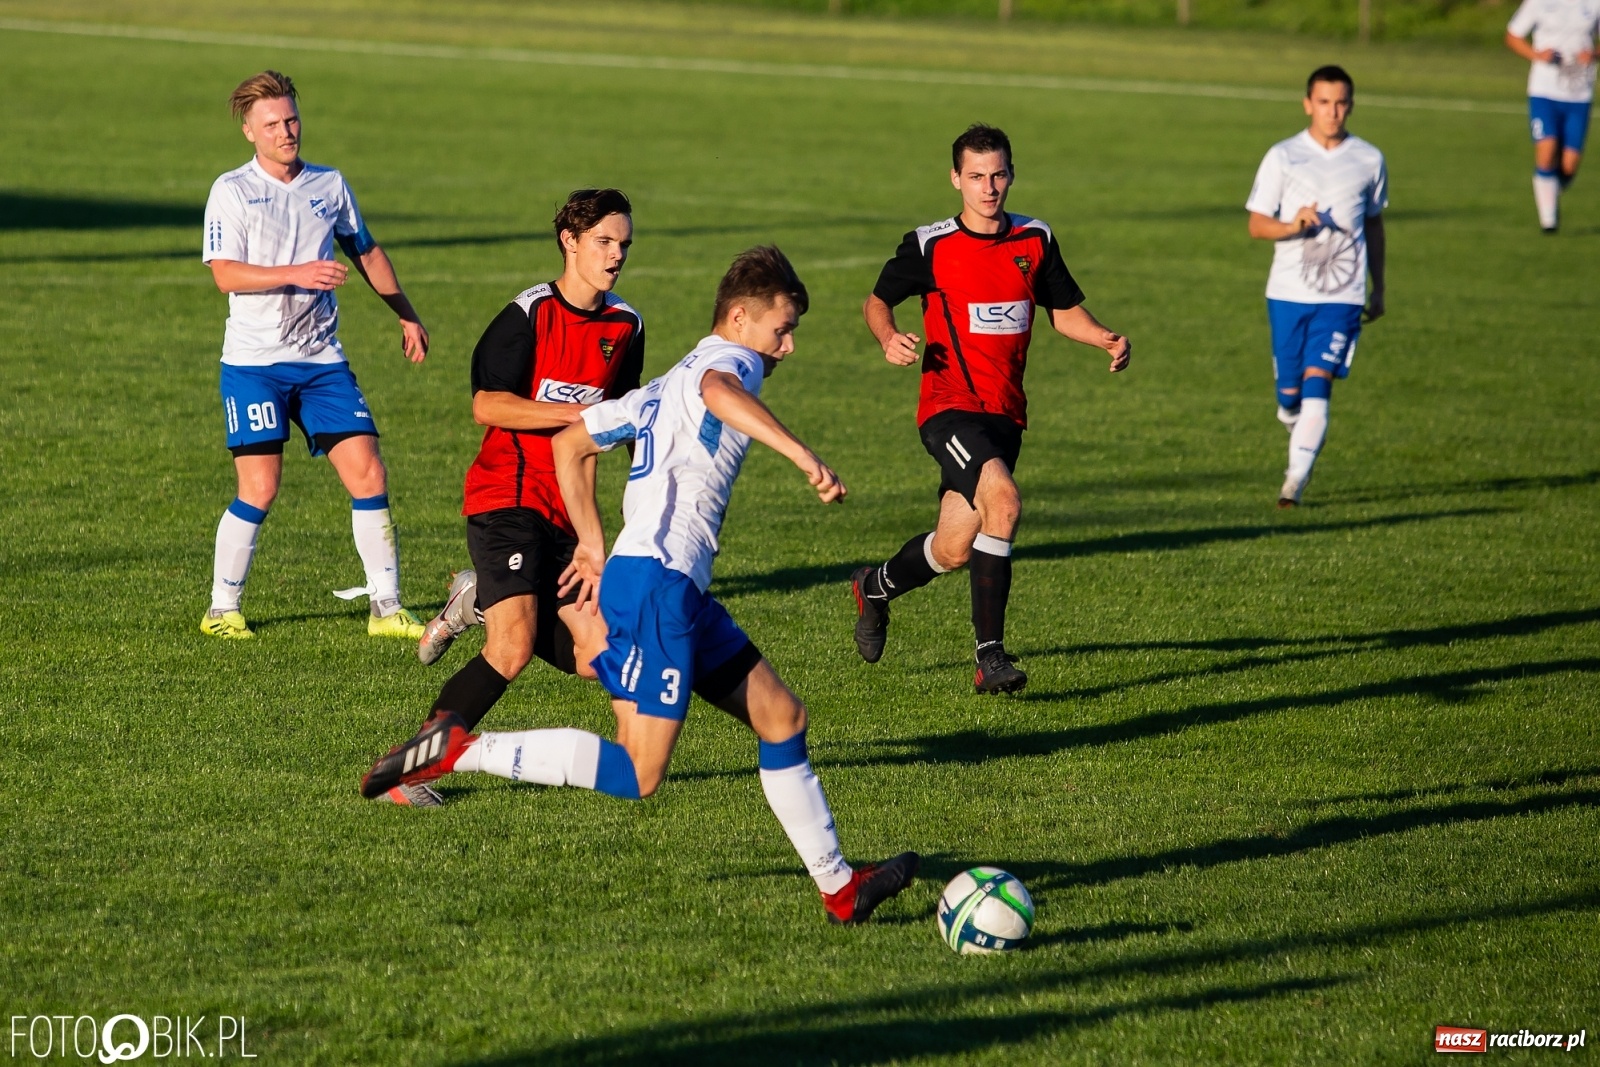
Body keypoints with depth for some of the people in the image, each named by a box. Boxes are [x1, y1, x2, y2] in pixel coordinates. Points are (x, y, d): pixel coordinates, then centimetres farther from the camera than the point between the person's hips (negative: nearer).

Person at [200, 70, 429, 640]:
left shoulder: (330, 185, 11)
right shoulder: (232, 191, -4)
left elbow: (366, 252, 24)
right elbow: (226, 274, -14)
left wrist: (406, 315, 23)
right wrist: (297, 275, -25)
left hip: (323, 360, 4)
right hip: (254, 362, -4)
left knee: (368, 474, -4)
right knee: (259, 489, -10)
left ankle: (386, 608, 3)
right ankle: (222, 610, 7)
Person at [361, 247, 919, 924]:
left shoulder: (668, 384, 25)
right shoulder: (732, 358, -3)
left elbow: (571, 442, 29)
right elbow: (719, 391, -30)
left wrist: (593, 545, 32)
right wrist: (803, 456, -37)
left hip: (681, 590, 11)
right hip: (657, 580, -11)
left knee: (782, 718, 12)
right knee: (638, 775, -15)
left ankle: (838, 886, 15)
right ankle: (461, 750, -14)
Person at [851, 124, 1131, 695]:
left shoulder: (1035, 240, 7)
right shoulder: (929, 246, -4)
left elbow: (1064, 309, 17)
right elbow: (877, 300, 7)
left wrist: (1107, 339, -2)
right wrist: (889, 338, -14)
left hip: (1006, 413, 5)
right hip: (950, 407, -5)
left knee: (954, 550, 6)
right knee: (1002, 500, -29)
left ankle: (874, 587, 37)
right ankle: (990, 656, -21)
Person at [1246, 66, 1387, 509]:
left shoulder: (1369, 160, 6)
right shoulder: (1282, 157, 1)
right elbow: (1256, 224, 1)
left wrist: (1379, 288, 21)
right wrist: (1292, 226, -20)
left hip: (1343, 294, 0)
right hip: (1288, 291, 0)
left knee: (1317, 382, -15)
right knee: (1289, 393, 4)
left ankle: (1296, 480, -14)